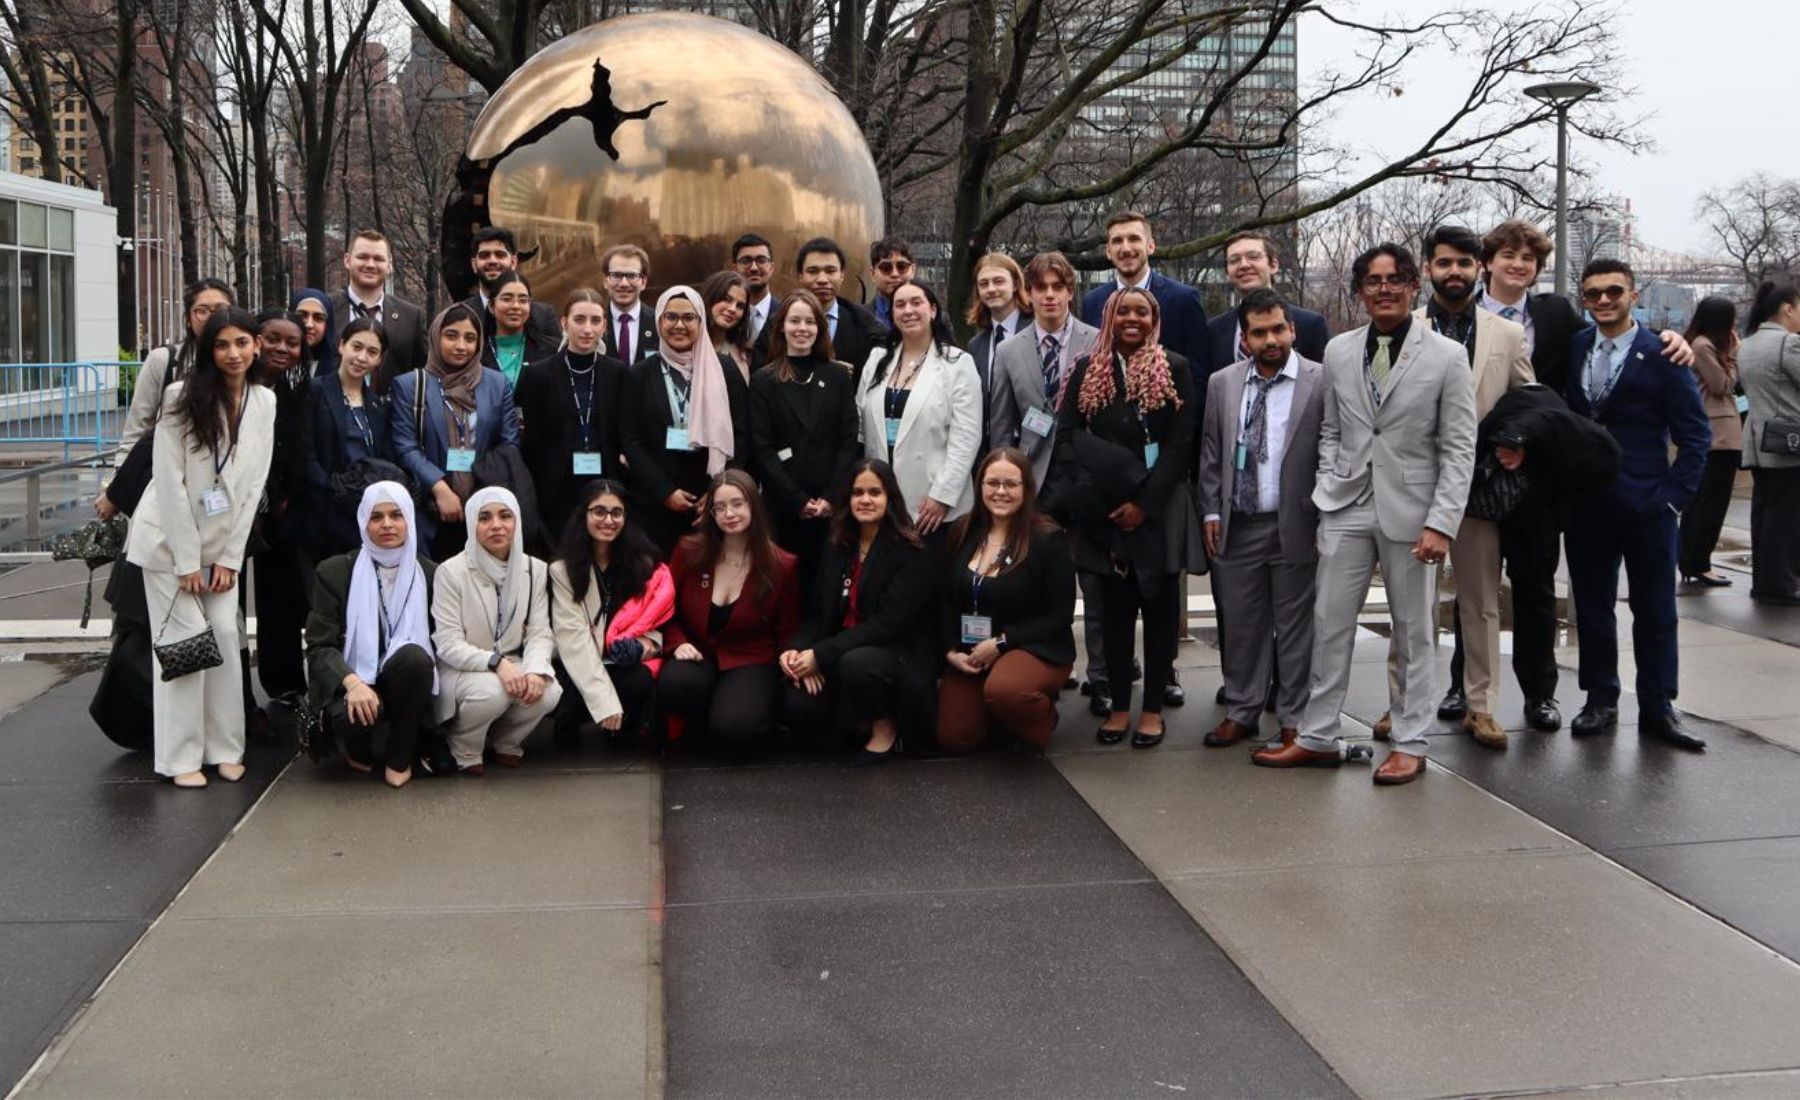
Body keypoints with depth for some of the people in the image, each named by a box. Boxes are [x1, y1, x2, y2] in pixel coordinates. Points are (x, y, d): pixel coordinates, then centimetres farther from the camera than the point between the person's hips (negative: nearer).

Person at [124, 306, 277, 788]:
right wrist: (187, 560, -14)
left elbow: (254, 483, 2)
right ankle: (181, 757, 5)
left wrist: (229, 558, -2)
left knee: (226, 637, -1)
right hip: (171, 538, -4)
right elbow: (170, 481, -14)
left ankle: (225, 748, 11)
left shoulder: (264, 402, 0)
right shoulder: (183, 397, -13)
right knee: (182, 641, -3)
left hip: (222, 542, 4)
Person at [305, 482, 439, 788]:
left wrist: (415, 661, -17)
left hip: (403, 682, 2)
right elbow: (319, 646, -6)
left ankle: (398, 757, -13)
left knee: (414, 656, -33)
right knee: (356, 715, -37)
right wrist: (352, 683, -25)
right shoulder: (335, 571, 1)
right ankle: (359, 748, 4)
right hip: (348, 684, -2)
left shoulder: (430, 574, 5)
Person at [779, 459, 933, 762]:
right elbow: (820, 614, 8)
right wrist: (795, 649, -15)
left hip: (899, 656, -5)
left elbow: (889, 623, -19)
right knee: (795, 706, -23)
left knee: (858, 662, -38)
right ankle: (855, 721, 6)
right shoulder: (836, 548, 10)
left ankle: (886, 725, -8)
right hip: (843, 655, 5)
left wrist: (820, 655, -23)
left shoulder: (910, 553, -10)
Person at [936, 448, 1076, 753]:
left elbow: (1060, 617, -11)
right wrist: (951, 650, -5)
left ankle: (1040, 719, -2)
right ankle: (1007, 714, 23)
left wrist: (1001, 643, -17)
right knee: (953, 739, -7)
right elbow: (946, 601, 10)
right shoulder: (962, 533, 4)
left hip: (1035, 649, -5)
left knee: (1003, 690, -38)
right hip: (969, 653, 5)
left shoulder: (1049, 539, -11)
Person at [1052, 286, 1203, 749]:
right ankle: (1119, 706, 13)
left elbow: (1181, 444, -5)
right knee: (1116, 606, 7)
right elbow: (1065, 435, 2)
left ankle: (1153, 708, 9)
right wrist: (1082, 494, -11)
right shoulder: (1086, 370, 7)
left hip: (1159, 509, -2)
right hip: (1104, 510, 2)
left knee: (1160, 604, 3)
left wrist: (1145, 501, -12)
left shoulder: (1175, 369, 1)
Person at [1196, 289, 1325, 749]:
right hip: (1237, 526, 3)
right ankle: (1241, 711, 22)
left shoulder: (1322, 382, -4)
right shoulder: (1222, 383, 8)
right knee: (1239, 625, 9)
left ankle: (1295, 720, 16)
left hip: (1296, 527, -3)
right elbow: (1210, 453, 12)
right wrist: (1211, 511, 5)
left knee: (1296, 627, 5)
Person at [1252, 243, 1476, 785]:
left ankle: (1409, 744, 16)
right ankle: (1317, 737, 15)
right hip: (1347, 507, 3)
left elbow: (1458, 449, -5)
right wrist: (1327, 491, 1)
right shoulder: (1338, 351, 7)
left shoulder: (1447, 356, -3)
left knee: (1412, 631, 7)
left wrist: (1441, 523, -12)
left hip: (1410, 510, -3)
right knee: (1330, 624, 5)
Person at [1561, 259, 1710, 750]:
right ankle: (1600, 700, 20)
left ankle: (1657, 708, 13)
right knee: (1592, 604, 9)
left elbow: (1695, 433, -3)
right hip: (1586, 503, 3)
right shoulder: (1572, 349, 6)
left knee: (1655, 608, 5)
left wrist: (1676, 494, -8)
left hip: (1647, 504, -3)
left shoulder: (1661, 355, -5)